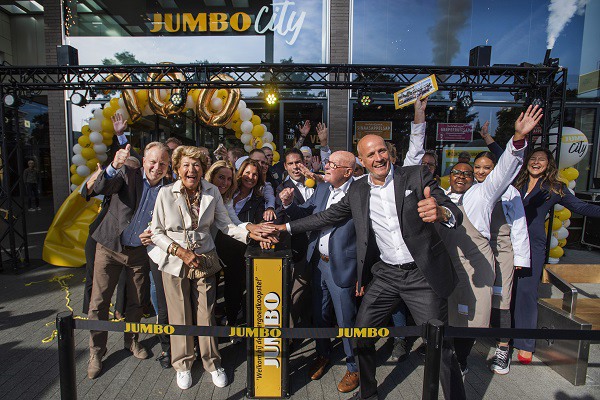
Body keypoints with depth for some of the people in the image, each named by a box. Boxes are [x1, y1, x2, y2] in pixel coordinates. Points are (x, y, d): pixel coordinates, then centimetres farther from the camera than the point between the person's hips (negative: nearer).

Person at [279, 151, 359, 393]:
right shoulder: (322, 189, 3)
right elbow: (304, 214, 12)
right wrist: (288, 203, -8)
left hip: (342, 267, -6)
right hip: (318, 262, 7)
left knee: (346, 320, 10)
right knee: (319, 314, 22)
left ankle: (354, 367, 35)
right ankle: (323, 354, 47)